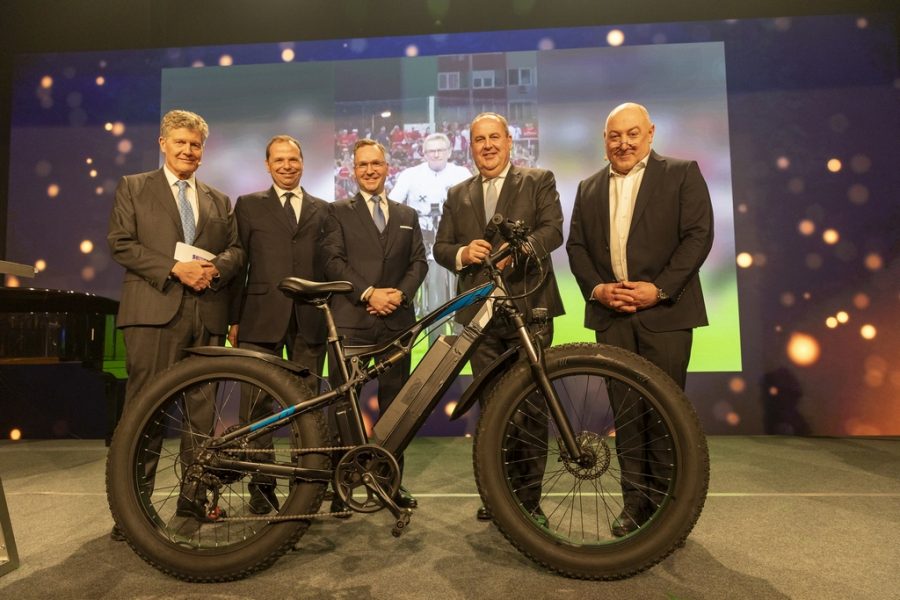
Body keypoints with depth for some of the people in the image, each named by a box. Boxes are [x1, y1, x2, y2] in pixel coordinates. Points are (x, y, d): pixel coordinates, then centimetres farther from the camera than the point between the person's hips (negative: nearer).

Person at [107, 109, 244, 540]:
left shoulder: (219, 200, 21)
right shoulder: (132, 188, 12)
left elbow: (237, 249, 11)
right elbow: (120, 244, 0)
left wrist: (216, 267, -11)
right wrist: (174, 268, -13)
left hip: (207, 313, 3)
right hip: (154, 309, -3)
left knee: (202, 407, 6)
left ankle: (194, 496, 18)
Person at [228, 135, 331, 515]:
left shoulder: (323, 210, 16)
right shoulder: (249, 206, 12)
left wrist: (331, 314, 5)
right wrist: (234, 318, 1)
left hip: (309, 320, 1)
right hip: (261, 318, -1)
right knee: (257, 406, 1)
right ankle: (262, 486, 14)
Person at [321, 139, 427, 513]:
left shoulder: (407, 215, 20)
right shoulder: (339, 212, 9)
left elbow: (419, 261, 10)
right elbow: (333, 261, -3)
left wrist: (401, 293, -8)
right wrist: (368, 293, -14)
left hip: (396, 320, 3)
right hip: (351, 319, -3)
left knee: (394, 402, 6)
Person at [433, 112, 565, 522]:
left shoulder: (539, 181, 8)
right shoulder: (458, 195, 18)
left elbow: (553, 230, -7)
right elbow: (440, 248, 12)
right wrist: (463, 253, -11)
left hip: (529, 308, -3)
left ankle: (530, 496, 13)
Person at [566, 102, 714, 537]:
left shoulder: (682, 173, 5)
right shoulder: (589, 188, 17)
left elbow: (698, 235, -4)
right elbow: (576, 245, 12)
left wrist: (659, 289, -13)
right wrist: (596, 288, -5)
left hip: (665, 310, -3)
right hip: (611, 313, 3)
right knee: (625, 411, 6)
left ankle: (667, 502, 15)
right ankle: (634, 499, 18)